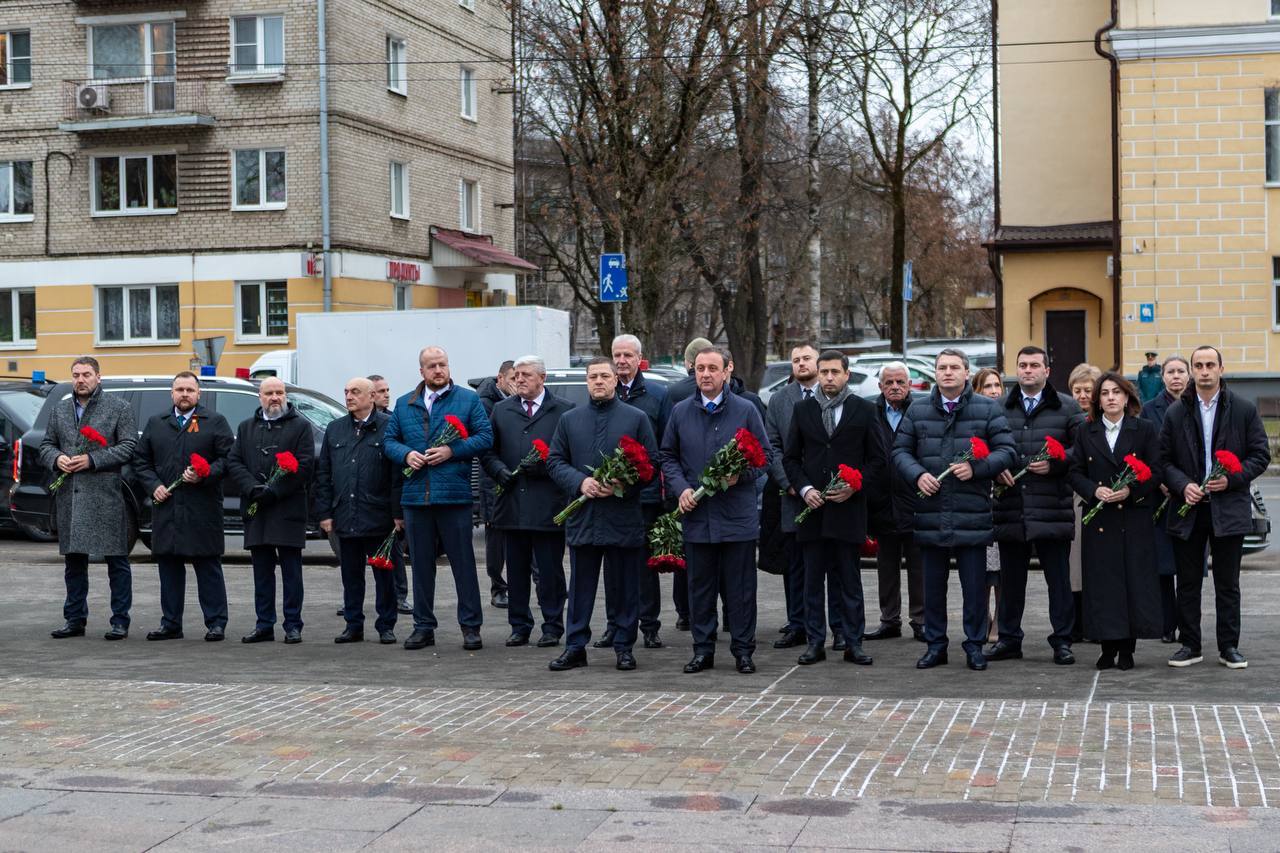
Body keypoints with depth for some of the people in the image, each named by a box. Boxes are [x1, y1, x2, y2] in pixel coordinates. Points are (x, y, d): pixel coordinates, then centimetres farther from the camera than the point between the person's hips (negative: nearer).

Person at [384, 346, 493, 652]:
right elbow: (389, 440, 14)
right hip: (415, 496, 3)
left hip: (454, 495, -3)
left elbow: (485, 437, -2)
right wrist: (406, 454, -6)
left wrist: (452, 451, -13)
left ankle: (471, 627, 6)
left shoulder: (468, 399, 4)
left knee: (463, 563, 0)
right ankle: (423, 626, 16)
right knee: (421, 564, 9)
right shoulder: (404, 404, 14)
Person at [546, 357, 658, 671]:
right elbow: (555, 460, 8)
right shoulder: (569, 420, 10)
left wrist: (622, 486, -14)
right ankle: (575, 648, 13)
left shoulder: (637, 418, 3)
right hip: (582, 517, 2)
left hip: (624, 516, -2)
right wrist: (579, 482, -10)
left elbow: (652, 463, 1)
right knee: (580, 587, 7)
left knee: (625, 587, 5)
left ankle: (624, 647, 14)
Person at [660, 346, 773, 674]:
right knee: (700, 586, 8)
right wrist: (681, 488, -4)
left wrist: (741, 475, -14)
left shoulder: (746, 410, 2)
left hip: (737, 514, -2)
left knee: (740, 586, 2)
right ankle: (703, 650, 16)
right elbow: (668, 457, 12)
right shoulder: (680, 412, 8)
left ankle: (743, 650, 11)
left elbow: (765, 454, 4)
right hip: (696, 513, 2)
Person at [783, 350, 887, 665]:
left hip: (849, 507, -2)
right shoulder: (803, 410, 9)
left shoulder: (863, 410, 3)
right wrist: (804, 489, -5)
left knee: (850, 582, 3)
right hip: (812, 508, 2)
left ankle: (853, 643, 9)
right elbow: (791, 457, 11)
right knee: (813, 581, 5)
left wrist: (854, 486, -8)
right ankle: (815, 643, 11)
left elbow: (879, 458, 4)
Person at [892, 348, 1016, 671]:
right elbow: (901, 450, 11)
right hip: (931, 513, 2)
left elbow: (1006, 450, -1)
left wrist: (976, 468, -16)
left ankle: (975, 645, 13)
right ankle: (935, 645, 19)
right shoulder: (917, 411, 10)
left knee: (975, 584, 2)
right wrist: (918, 474, -8)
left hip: (972, 514, -2)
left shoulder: (988, 409, 3)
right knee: (933, 583, 9)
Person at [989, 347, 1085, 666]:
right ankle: (1009, 639, 19)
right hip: (1010, 506, 2)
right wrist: (995, 470, -4)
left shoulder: (1067, 408, 5)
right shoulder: (1000, 407, 11)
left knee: (1058, 577, 2)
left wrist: (1055, 463, -13)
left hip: (1052, 508, -2)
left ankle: (1062, 640, 9)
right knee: (1011, 577, 10)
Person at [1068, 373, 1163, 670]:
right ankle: (1108, 647, 6)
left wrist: (1131, 490, -14)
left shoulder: (1145, 430, 5)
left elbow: (1155, 471, 0)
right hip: (1099, 520, 1)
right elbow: (1075, 473, 8)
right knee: (1102, 581, -1)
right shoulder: (1086, 433, 11)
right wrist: (1094, 490, -10)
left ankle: (1127, 649, 5)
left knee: (1135, 579, -3)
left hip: (1136, 519, -1)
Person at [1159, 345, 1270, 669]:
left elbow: (1260, 454, 2)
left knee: (1228, 584, 5)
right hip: (1188, 509, 2)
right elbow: (1165, 459, 6)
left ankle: (1229, 647, 12)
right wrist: (1183, 485, -11)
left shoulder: (1244, 410, 2)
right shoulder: (1176, 413, 6)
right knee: (1188, 582, 6)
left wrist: (1232, 479, -12)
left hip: (1228, 508, -1)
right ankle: (1190, 645, 15)